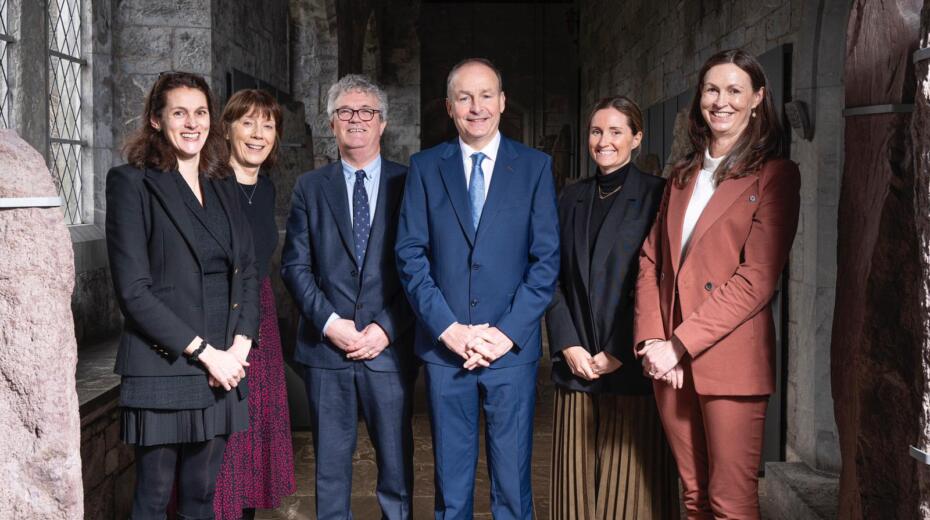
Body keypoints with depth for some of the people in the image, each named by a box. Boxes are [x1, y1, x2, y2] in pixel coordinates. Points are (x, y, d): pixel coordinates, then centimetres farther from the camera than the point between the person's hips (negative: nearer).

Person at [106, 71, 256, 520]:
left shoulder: (224, 185, 14)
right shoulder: (132, 183, -4)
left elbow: (246, 271, 13)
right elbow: (134, 290, -11)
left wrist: (238, 347, -3)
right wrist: (205, 353, -13)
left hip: (224, 370, 5)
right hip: (162, 369, -5)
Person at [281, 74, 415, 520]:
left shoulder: (408, 184, 4)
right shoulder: (310, 187, 8)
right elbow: (294, 266, 4)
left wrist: (386, 328, -10)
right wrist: (330, 323, -9)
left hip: (389, 347, -1)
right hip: (326, 349, 1)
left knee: (396, 462, 6)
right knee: (330, 466, 10)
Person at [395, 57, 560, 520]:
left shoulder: (535, 166, 4)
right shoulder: (425, 167, 6)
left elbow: (546, 259, 0)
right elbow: (410, 255, 1)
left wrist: (509, 332, -9)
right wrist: (448, 329, -9)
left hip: (512, 348, -1)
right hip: (444, 348, 1)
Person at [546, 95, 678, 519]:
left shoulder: (655, 195, -2)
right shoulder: (572, 198, 12)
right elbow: (554, 277, 9)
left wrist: (620, 351, -12)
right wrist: (568, 346, -3)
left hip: (632, 368, -4)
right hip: (577, 366, 4)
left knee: (630, 484, 2)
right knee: (577, 482, 8)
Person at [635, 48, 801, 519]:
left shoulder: (774, 175, -3)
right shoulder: (683, 175, 16)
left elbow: (757, 278, -12)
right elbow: (652, 259, 11)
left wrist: (680, 345, -15)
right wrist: (652, 340, -4)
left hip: (729, 360, -5)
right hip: (670, 361, 5)